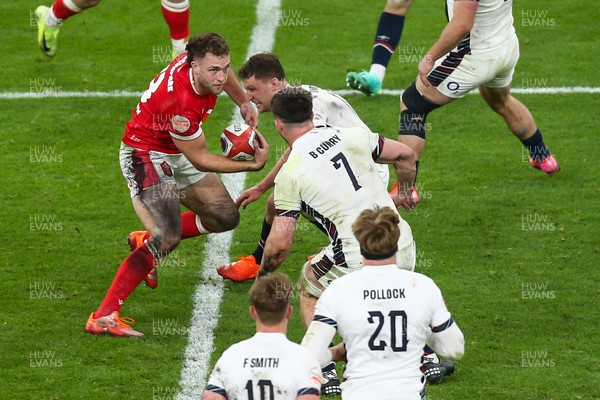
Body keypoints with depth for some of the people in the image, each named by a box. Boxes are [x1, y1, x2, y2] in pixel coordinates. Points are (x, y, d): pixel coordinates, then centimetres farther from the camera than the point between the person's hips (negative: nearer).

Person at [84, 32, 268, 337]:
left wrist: (243, 102, 17)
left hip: (177, 155, 9)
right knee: (168, 236, -26)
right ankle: (103, 316, -25)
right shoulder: (180, 103, -37)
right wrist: (251, 165, -22)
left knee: (226, 217, 12)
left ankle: (147, 242, 29)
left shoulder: (200, 61, -15)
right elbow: (200, 159, -23)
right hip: (146, 155, -9)